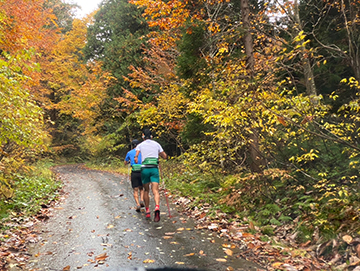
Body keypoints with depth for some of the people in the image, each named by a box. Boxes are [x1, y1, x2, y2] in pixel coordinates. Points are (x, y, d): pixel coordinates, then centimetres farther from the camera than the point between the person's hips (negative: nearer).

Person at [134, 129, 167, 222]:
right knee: (155, 191, -8)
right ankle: (157, 208, -32)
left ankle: (147, 211, 20)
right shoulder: (156, 144, 12)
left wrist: (136, 160, 12)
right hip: (154, 168, 0)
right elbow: (165, 156, 17)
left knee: (146, 190, 16)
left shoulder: (140, 145, 7)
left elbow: (136, 157, -8)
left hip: (145, 169, 0)